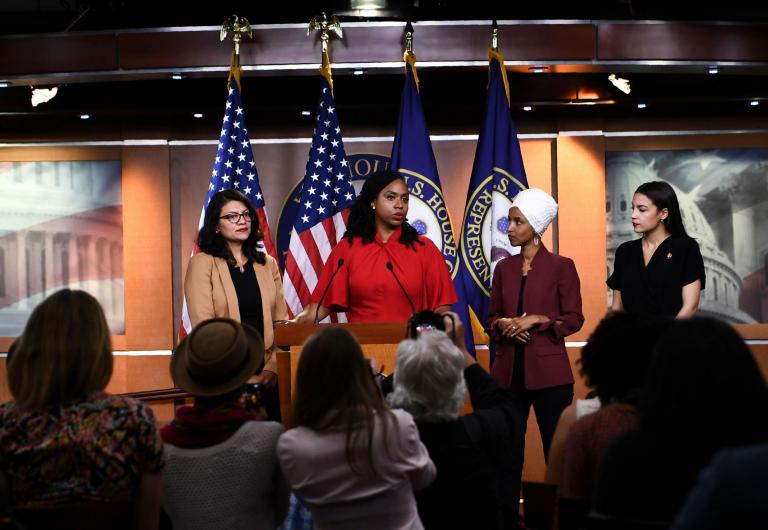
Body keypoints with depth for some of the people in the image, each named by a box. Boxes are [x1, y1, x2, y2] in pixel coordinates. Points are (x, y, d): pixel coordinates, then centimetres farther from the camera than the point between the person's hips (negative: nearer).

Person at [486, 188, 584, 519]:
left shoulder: (561, 266, -3)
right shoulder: (504, 268, 10)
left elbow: (574, 318, -4)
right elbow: (492, 317, 14)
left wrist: (537, 320, -16)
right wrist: (504, 325, -7)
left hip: (549, 370, -4)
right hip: (509, 369, 4)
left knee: (557, 445, 2)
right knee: (508, 444, 5)